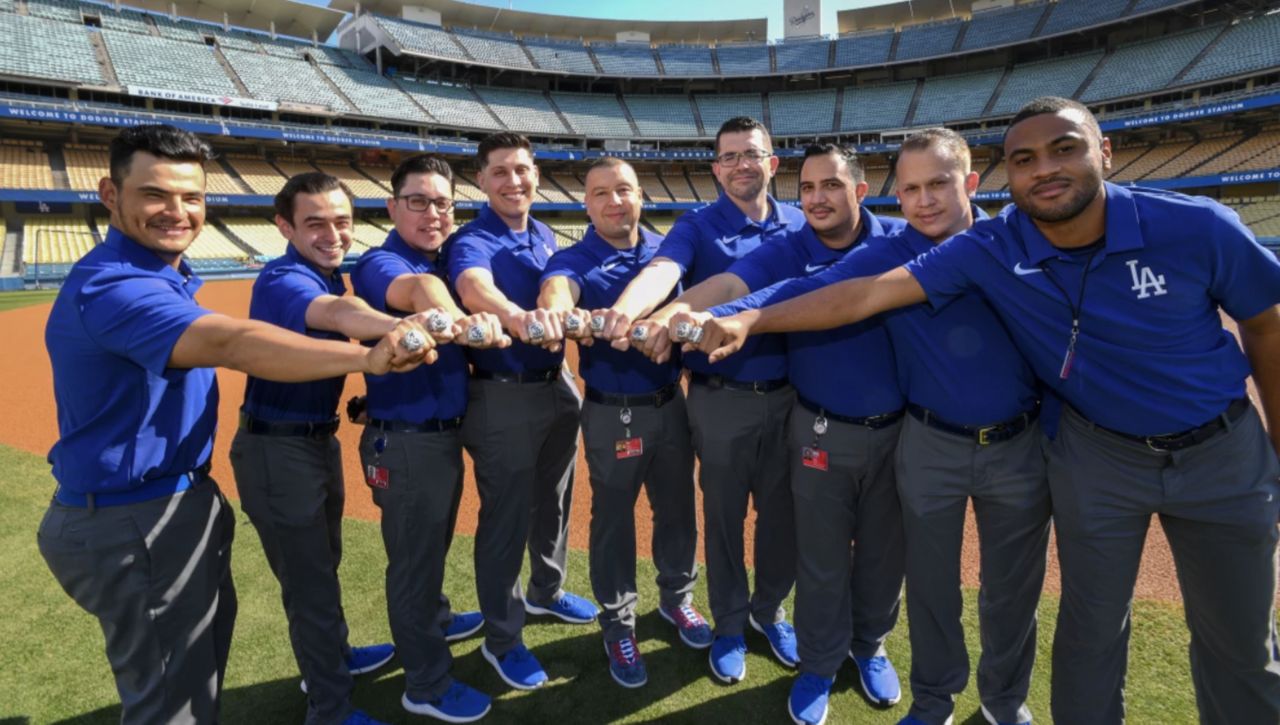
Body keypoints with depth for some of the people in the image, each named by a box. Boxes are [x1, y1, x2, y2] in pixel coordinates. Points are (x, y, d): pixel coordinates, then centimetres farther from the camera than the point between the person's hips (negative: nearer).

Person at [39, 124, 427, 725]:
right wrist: (365, 358, -58)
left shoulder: (160, 275, 7)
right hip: (135, 526, -10)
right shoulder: (112, 285, -28)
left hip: (170, 505, 11)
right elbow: (229, 342, -45)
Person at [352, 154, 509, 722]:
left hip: (446, 431, 8)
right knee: (414, 555, 7)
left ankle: (434, 623, 51)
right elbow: (419, 288, -44)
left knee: (435, 543, 27)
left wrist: (487, 321, -23)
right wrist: (459, 324, -64)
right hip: (405, 441, -8)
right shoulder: (381, 264, -23)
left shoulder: (443, 261, 10)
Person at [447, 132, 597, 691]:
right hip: (504, 397, -7)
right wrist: (515, 315, -62)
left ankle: (545, 592, 45)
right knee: (507, 517, 4)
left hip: (558, 386, 7)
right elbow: (473, 288, -42)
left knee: (554, 502, 21)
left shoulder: (544, 235, 6)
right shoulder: (473, 240, -18)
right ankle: (501, 639, 23)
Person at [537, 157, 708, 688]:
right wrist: (558, 313, -57)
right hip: (613, 411, -3)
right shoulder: (575, 260, -12)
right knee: (614, 518, 10)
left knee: (676, 508, 18)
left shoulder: (664, 250, 5)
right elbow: (557, 287, -35)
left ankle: (677, 597, 42)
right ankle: (618, 624, 30)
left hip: (671, 402, 4)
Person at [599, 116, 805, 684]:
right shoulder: (697, 227, -7)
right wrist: (628, 309, -49)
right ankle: (730, 623, 34)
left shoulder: (800, 225, 5)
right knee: (723, 515, 12)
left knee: (783, 511, 16)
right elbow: (661, 271, -27)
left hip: (787, 395, 3)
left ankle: (770, 609, 41)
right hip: (721, 399, -3)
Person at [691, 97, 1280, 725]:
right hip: (1096, 452, 0)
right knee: (1091, 629, 13)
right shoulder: (989, 249, -20)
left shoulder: (1197, 227, -21)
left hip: (1223, 451, 1)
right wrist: (749, 320, -39)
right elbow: (869, 293, -28)